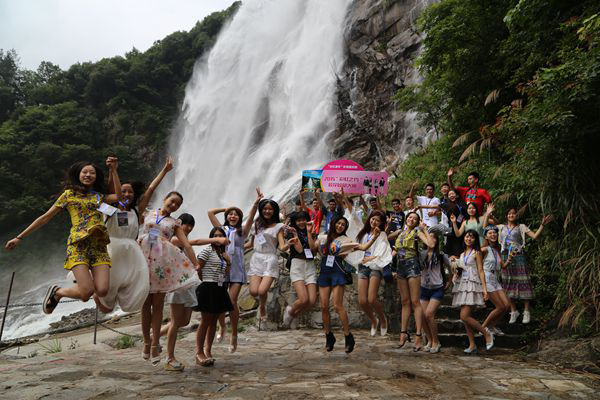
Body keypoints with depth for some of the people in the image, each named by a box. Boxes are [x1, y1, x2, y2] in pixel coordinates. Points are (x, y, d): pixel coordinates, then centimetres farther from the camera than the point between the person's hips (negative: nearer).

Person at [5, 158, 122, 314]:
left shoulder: (99, 196, 20)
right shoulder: (69, 194, 12)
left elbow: (118, 196, 1)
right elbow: (46, 217, 13)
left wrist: (113, 170, 4)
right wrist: (20, 237, 13)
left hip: (99, 246, 3)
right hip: (78, 245, -3)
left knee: (102, 291, -15)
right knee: (87, 292, -16)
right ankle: (56, 292, 16)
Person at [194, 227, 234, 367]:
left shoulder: (224, 254, 15)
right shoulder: (207, 251, -5)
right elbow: (198, 268, -8)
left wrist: (228, 263, 3)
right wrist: (203, 279, -5)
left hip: (220, 288, 7)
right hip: (208, 287, -7)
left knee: (214, 320, 8)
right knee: (206, 320, -6)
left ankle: (208, 351, 15)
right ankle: (199, 352, -1)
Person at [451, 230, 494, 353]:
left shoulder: (476, 253, 0)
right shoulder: (462, 254, 20)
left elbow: (481, 271, -5)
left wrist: (484, 289, -11)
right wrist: (456, 272, 3)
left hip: (472, 285, -7)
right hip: (462, 285, 7)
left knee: (464, 316, -15)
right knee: (465, 317, 3)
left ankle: (487, 334, 1)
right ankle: (472, 345, 9)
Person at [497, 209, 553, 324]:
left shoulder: (521, 227, 6)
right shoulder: (501, 227, 13)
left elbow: (535, 236, -4)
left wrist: (542, 225, -15)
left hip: (519, 257, -3)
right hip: (506, 258, 3)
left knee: (523, 282, -4)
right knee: (508, 284, 5)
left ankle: (526, 312, 5)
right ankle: (513, 311, 16)